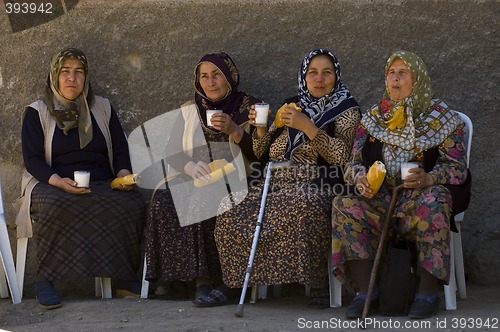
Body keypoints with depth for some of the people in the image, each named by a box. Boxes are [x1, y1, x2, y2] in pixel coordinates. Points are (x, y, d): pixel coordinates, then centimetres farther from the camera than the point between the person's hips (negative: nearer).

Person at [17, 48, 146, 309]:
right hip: (54, 186, -3)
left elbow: (121, 149, 15)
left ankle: (122, 278, -20)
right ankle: (45, 281, -29)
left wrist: (123, 174, -8)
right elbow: (32, 158, 0)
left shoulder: (102, 108, 19)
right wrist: (58, 181, -20)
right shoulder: (36, 113, 9)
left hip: (103, 186, 3)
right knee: (55, 207, -40)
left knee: (132, 204, -31)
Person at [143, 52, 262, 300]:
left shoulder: (249, 109, 8)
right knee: (163, 199, -28)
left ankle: (204, 277, -27)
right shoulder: (189, 111, 18)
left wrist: (234, 131, -17)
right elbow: (172, 152, 10)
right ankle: (178, 278, -24)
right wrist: (191, 166, -12)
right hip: (194, 182, 4)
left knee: (202, 202, -35)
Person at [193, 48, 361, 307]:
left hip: (315, 185, -5)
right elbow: (262, 153, 20)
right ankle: (233, 284, -11)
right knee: (231, 206, -18)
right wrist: (261, 128, -1)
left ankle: (318, 286, -28)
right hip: (276, 183, 5)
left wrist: (306, 126, -15)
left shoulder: (346, 109, 6)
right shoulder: (292, 105, 20)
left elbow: (342, 155, -10)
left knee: (304, 207, -39)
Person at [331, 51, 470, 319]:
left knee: (433, 202, -38)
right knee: (344, 206, -26)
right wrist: (359, 178, -13)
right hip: (381, 201, 3)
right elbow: (355, 162, 12)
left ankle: (428, 292, -29)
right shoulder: (373, 118, 15)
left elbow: (457, 167, -3)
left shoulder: (442, 118, 4)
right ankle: (365, 290, -26)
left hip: (419, 198, -3)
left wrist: (429, 179, -24)